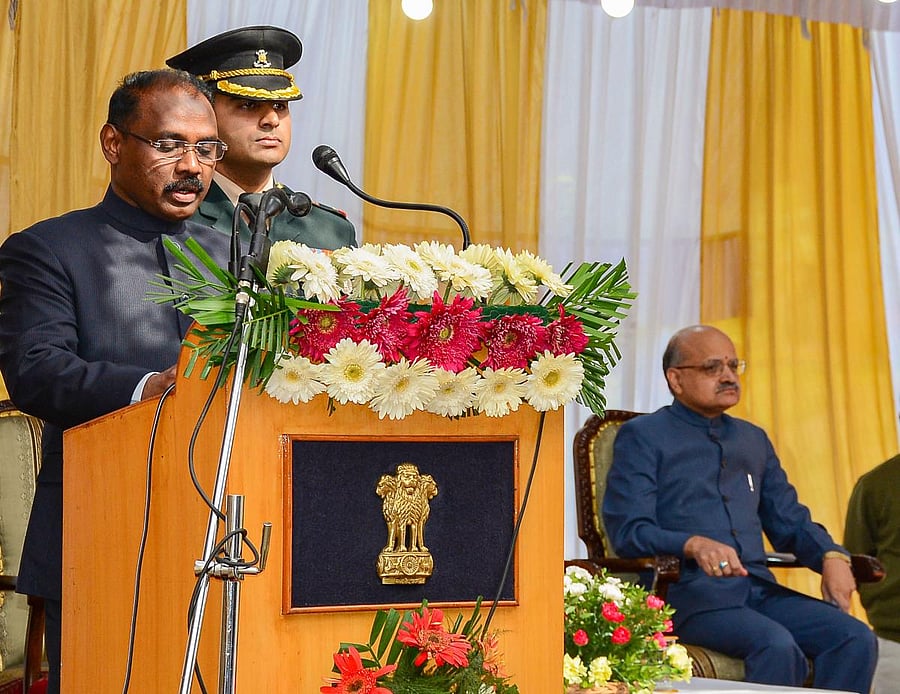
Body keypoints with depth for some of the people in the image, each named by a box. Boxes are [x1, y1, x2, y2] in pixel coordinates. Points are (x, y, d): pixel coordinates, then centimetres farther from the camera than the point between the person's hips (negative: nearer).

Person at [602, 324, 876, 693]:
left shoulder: (754, 439, 25)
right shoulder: (642, 436, 4)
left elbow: (790, 522, 24)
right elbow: (628, 531, -7)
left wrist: (831, 555, 1)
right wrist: (694, 544, -26)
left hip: (758, 589, 6)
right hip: (686, 590, -6)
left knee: (856, 638, -19)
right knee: (777, 645, -33)